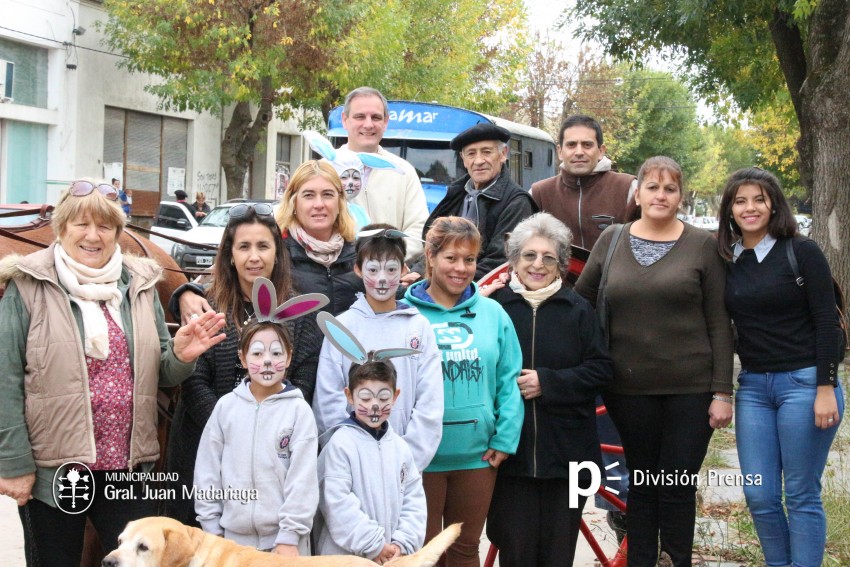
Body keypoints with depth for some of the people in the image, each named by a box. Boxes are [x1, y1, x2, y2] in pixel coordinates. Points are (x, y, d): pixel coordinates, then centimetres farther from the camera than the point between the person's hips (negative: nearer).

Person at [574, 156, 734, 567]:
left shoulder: (702, 246, 0)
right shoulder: (612, 240, 6)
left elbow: (719, 324, -2)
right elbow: (579, 299, 13)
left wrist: (722, 392, -6)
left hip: (690, 388, -2)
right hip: (629, 389, 2)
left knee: (678, 486, 2)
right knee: (642, 484, 11)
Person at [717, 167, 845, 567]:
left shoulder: (802, 252, -5)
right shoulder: (727, 262, 8)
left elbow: (826, 323, -8)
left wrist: (826, 388, -13)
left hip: (803, 382, -5)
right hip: (752, 387, 5)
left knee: (801, 496, 0)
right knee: (759, 496, 4)